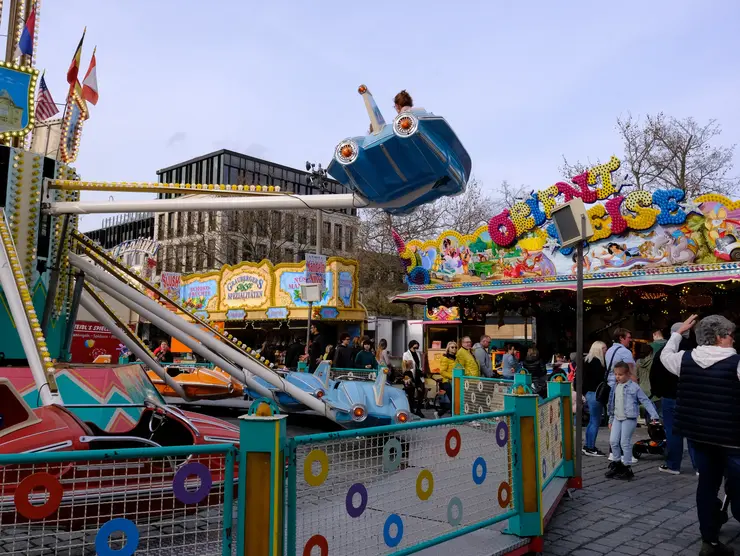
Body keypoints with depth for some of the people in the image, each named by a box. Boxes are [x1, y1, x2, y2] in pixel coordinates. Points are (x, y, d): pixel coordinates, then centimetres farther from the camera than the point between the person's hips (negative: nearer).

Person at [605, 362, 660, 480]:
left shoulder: (634, 387, -10)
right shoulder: (615, 387, 10)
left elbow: (645, 401, -9)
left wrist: (653, 415, -17)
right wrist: (611, 419, 21)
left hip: (629, 419, -6)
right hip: (617, 418, 6)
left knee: (625, 443, -4)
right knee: (613, 441, 5)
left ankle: (627, 467, 8)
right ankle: (616, 463, 21)